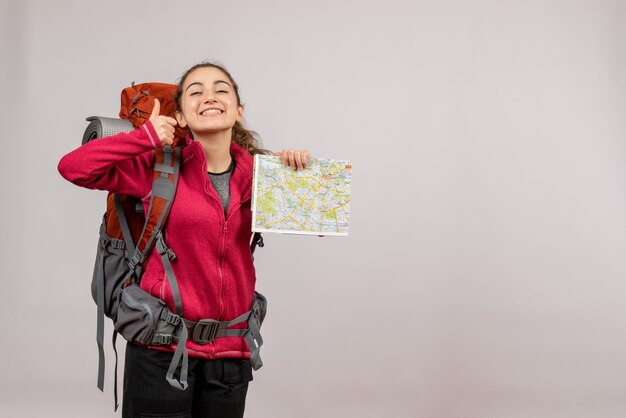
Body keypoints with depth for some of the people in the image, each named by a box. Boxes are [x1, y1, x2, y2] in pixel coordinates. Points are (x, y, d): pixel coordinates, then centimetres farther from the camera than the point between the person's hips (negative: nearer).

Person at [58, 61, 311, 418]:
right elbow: (73, 168, -11)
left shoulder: (255, 173, 2)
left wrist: (298, 172, -6)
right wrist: (146, 136, -15)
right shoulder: (159, 168, -6)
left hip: (230, 349, 3)